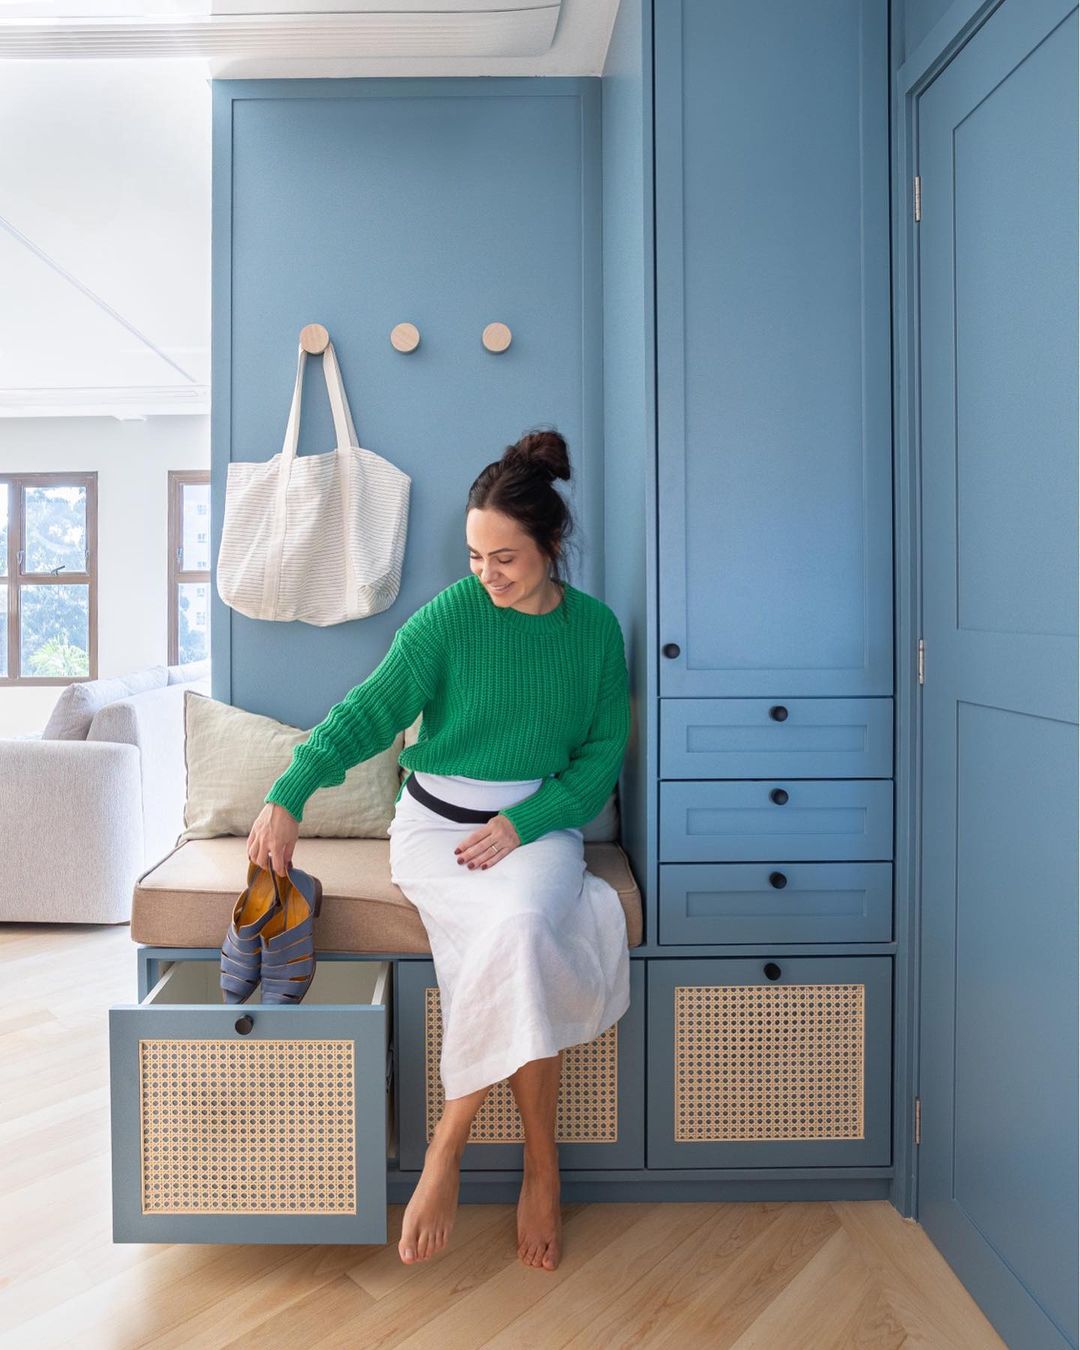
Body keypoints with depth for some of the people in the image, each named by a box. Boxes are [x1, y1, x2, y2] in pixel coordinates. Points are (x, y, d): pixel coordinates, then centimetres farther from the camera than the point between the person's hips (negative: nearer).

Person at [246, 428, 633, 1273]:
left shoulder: (596, 628, 2)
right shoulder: (450, 614, -5)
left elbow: (603, 754, 1)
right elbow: (371, 710, -10)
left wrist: (523, 824, -14)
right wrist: (288, 796, -24)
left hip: (540, 821, 2)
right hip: (438, 820, -1)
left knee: (518, 928, -31)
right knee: (521, 927, -30)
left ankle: (449, 1148, -10)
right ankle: (542, 1168, -11)